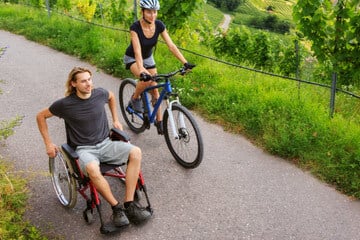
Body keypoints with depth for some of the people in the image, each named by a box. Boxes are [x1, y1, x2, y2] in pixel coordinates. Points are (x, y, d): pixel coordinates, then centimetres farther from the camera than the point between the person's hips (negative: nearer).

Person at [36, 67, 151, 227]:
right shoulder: (66, 104, -9)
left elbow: (111, 96, 25)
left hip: (105, 144, 4)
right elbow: (41, 116, 4)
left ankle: (129, 205, -21)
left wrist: (115, 120, 21)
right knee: (92, 169, -39)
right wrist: (48, 144, 3)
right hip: (84, 149, -4)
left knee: (135, 152, -23)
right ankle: (116, 207, -18)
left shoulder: (100, 93, 0)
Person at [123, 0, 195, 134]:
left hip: (148, 58, 4)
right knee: (147, 79, -33)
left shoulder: (159, 25, -18)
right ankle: (135, 99, -4)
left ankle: (159, 120, 17)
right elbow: (137, 52, -39)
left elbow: (171, 46, -19)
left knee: (155, 89, 2)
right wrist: (142, 71, -53)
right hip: (132, 59, -4)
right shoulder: (135, 27, -30)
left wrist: (185, 63, -29)